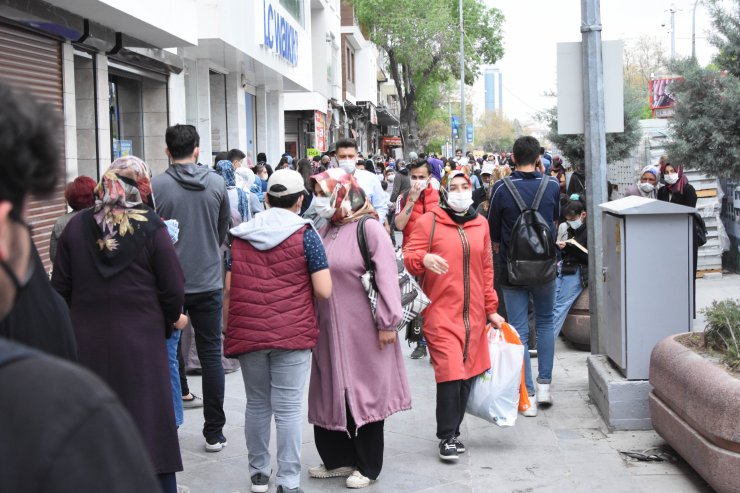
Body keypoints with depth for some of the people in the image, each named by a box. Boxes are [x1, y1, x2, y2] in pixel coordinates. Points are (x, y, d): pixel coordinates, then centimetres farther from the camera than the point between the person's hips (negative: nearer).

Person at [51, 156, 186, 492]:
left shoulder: (76, 227, 1)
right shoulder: (151, 228, -8)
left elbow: (60, 288, 5)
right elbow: (174, 290, -7)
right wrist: (169, 321, 12)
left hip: (88, 343, 3)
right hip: (142, 343, -3)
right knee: (150, 425, 6)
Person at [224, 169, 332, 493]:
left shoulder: (239, 235, 6)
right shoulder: (304, 234, -4)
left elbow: (228, 288, 9)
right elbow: (324, 291, -9)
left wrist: (229, 330, 19)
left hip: (247, 333, 4)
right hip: (292, 333, -3)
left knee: (256, 404, 15)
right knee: (288, 409, -1)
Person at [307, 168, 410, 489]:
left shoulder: (369, 228, -11)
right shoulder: (324, 231, 11)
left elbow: (387, 277, -16)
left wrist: (387, 322, -19)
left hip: (362, 330, -7)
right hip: (329, 328, 7)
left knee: (364, 393, 3)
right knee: (330, 394, 11)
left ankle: (368, 466, 15)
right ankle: (338, 458, 25)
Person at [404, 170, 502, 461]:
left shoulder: (480, 224, 13)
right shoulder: (429, 221, -1)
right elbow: (408, 257, -7)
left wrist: (491, 309, 19)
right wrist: (424, 259, -29)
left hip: (473, 314, 5)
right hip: (441, 314, -5)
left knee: (467, 374, 6)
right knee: (450, 373, -12)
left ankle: (453, 431, 18)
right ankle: (447, 437, -2)